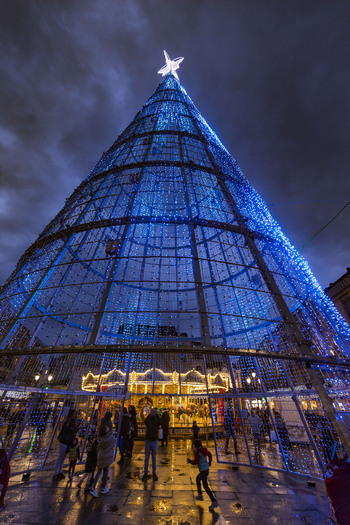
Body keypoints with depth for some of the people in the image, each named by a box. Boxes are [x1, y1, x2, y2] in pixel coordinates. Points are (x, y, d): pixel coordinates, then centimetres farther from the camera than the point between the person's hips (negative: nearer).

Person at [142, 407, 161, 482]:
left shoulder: (156, 421, -1)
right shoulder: (148, 420, -1)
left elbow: (160, 422, -23)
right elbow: (145, 421, -23)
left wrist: (156, 413, -28)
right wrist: (150, 414, -31)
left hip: (155, 441, 0)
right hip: (147, 441, 0)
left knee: (154, 458, 7)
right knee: (146, 458, 4)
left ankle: (154, 473, 20)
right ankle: (145, 473, 16)